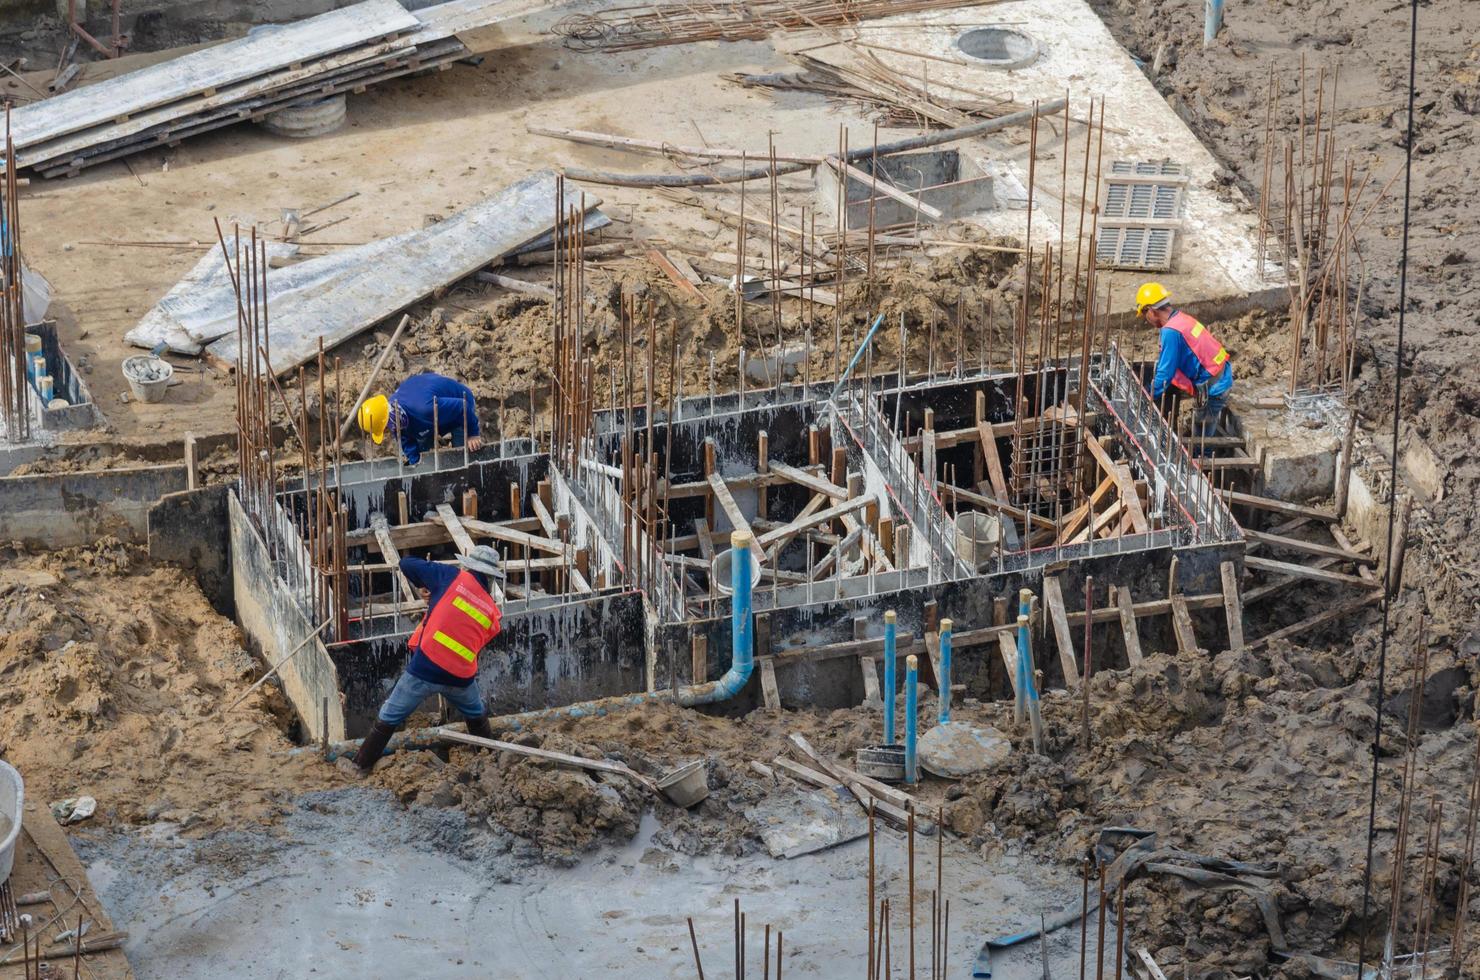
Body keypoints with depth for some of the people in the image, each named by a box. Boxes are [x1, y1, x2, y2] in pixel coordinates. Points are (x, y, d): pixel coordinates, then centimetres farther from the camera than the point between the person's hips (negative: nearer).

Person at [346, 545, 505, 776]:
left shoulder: (453, 578, 0)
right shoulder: (492, 611, 10)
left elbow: (407, 564, 2)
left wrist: (426, 584, 22)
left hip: (425, 668, -3)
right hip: (461, 677, 3)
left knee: (389, 718, 12)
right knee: (477, 716, 33)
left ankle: (362, 766, 15)